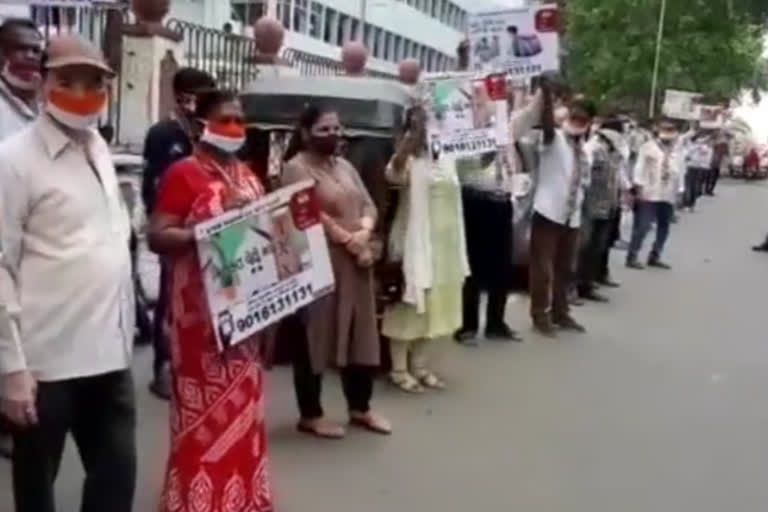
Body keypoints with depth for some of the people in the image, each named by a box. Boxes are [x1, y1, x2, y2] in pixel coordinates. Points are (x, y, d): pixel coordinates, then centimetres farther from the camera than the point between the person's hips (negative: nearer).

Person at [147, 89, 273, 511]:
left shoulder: (247, 175, 13)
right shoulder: (183, 173, -9)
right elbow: (157, 237, -15)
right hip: (201, 308, -7)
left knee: (243, 401, 15)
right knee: (206, 407, -1)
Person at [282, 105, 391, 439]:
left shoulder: (345, 167, 17)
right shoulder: (297, 168, -9)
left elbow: (368, 205, 10)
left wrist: (363, 233, -10)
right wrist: (349, 242, -15)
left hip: (356, 264, 8)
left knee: (360, 336, 12)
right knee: (316, 337, 1)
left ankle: (360, 409, 25)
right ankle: (310, 415, 12)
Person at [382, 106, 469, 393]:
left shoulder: (445, 160, 11)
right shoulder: (409, 160, -10)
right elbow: (393, 173, -36)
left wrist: (458, 249, 16)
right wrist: (413, 134, -43)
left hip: (444, 243, 7)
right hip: (416, 242, -7)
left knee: (431, 305, 14)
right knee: (409, 304, -2)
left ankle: (419, 365, 25)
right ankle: (399, 370, 8)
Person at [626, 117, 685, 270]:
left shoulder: (677, 151, 11)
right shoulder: (648, 147, -3)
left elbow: (680, 172, 13)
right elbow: (640, 167, -6)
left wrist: (679, 191, 9)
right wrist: (639, 187, -12)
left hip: (669, 196, 6)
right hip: (649, 194, -5)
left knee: (664, 227, 10)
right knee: (642, 226, -7)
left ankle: (655, 256, 21)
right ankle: (632, 256, -1)